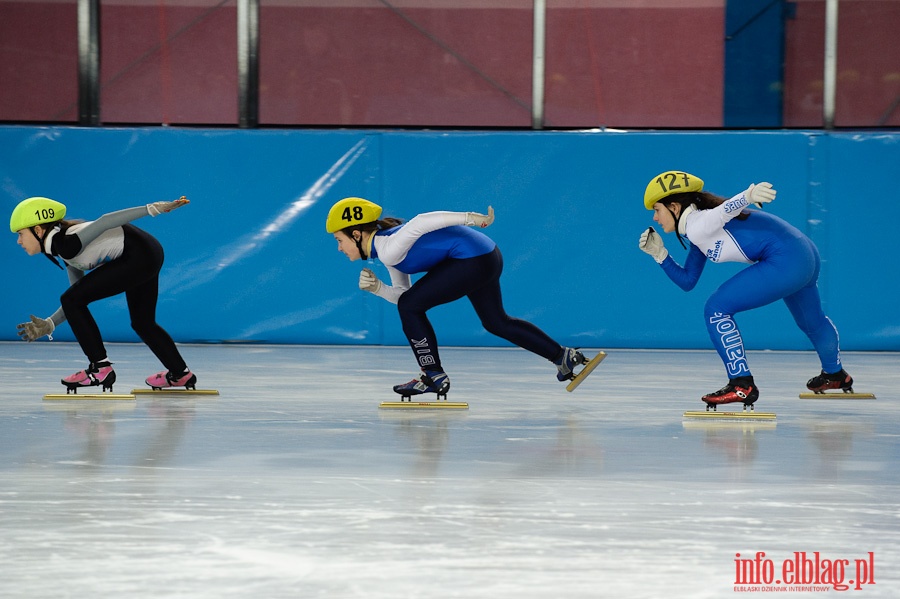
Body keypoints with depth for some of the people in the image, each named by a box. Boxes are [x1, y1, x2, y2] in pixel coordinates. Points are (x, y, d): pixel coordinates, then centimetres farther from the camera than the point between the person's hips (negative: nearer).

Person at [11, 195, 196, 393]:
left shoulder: (66, 243, -15)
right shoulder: (65, 249, 14)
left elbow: (105, 221, -24)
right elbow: (79, 300, 18)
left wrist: (152, 209, -29)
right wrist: (49, 325, 14)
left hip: (138, 256, -10)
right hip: (148, 257, 10)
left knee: (71, 300, -8)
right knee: (142, 322, 27)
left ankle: (100, 368, -3)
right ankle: (180, 374, 42)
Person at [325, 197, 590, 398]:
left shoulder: (387, 249, -15)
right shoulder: (388, 250, 14)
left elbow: (421, 222, -27)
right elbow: (402, 293, 18)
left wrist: (470, 218, -30)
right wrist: (377, 288, 0)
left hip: (472, 259, -11)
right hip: (487, 256, 11)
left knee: (410, 306, -7)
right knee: (496, 322, 25)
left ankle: (434, 377, 1)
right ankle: (563, 356, 34)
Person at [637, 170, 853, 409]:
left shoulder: (697, 225, -14)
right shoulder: (698, 236, 15)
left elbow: (727, 209, -35)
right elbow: (687, 281, 20)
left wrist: (749, 195, -54)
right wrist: (660, 254, 11)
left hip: (784, 261, -11)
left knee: (717, 309, -10)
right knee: (811, 321, 35)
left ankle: (742, 385, -9)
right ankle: (835, 374, 62)